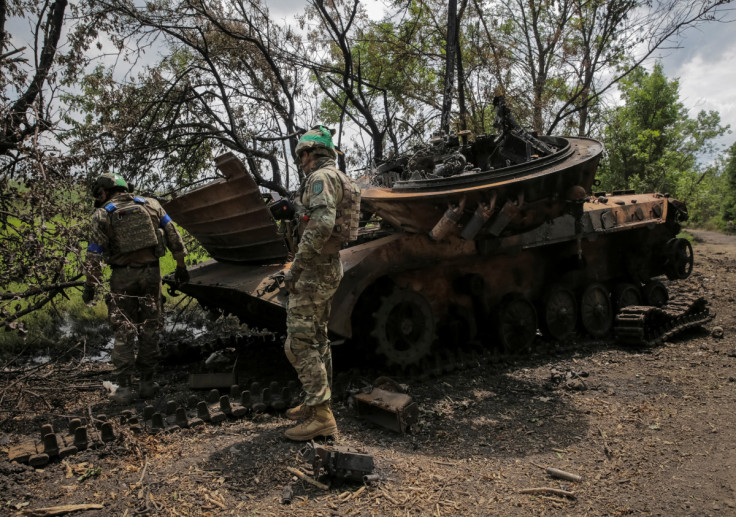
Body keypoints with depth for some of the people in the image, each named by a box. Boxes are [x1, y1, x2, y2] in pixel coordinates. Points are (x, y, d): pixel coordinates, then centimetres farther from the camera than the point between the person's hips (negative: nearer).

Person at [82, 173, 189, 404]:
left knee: (124, 331, 5)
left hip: (123, 276, -2)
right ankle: (147, 383, 14)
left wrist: (90, 285, -1)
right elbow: (173, 235, 5)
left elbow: (94, 254, -6)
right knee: (149, 329, 10)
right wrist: (181, 265, 10)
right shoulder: (150, 204, 7)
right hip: (151, 272, 2)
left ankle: (124, 388, 5)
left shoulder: (102, 215, -1)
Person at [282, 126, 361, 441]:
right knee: (317, 339, 17)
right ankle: (317, 403, 27)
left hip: (314, 270, -11)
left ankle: (320, 415, -5)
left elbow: (320, 226, -27)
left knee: (300, 343, -8)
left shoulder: (320, 178, -14)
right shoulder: (340, 179, 19)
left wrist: (295, 268, -23)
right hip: (329, 267, 11)